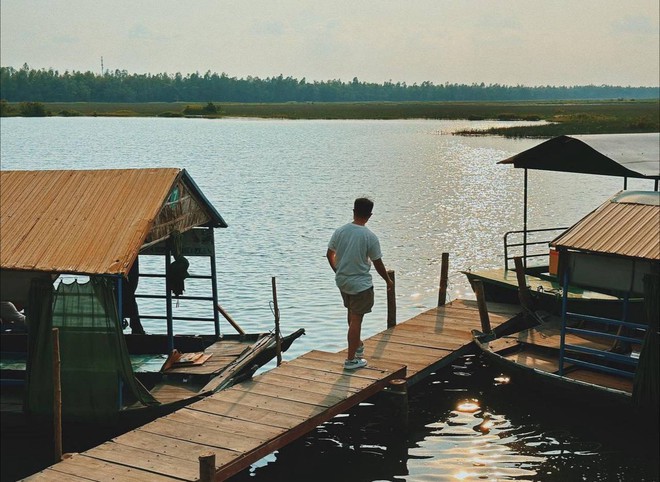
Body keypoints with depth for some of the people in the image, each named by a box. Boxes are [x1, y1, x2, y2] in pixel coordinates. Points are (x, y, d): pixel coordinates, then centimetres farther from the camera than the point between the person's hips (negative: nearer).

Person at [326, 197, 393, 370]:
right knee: (356, 320, 1)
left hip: (342, 281, 6)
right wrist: (388, 280, 7)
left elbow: (329, 254, 6)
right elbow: (378, 264, -10)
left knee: (352, 314, 26)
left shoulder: (340, 231, -5)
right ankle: (351, 360, 6)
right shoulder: (370, 237, -18)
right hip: (361, 284, -6)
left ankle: (357, 344, 45)